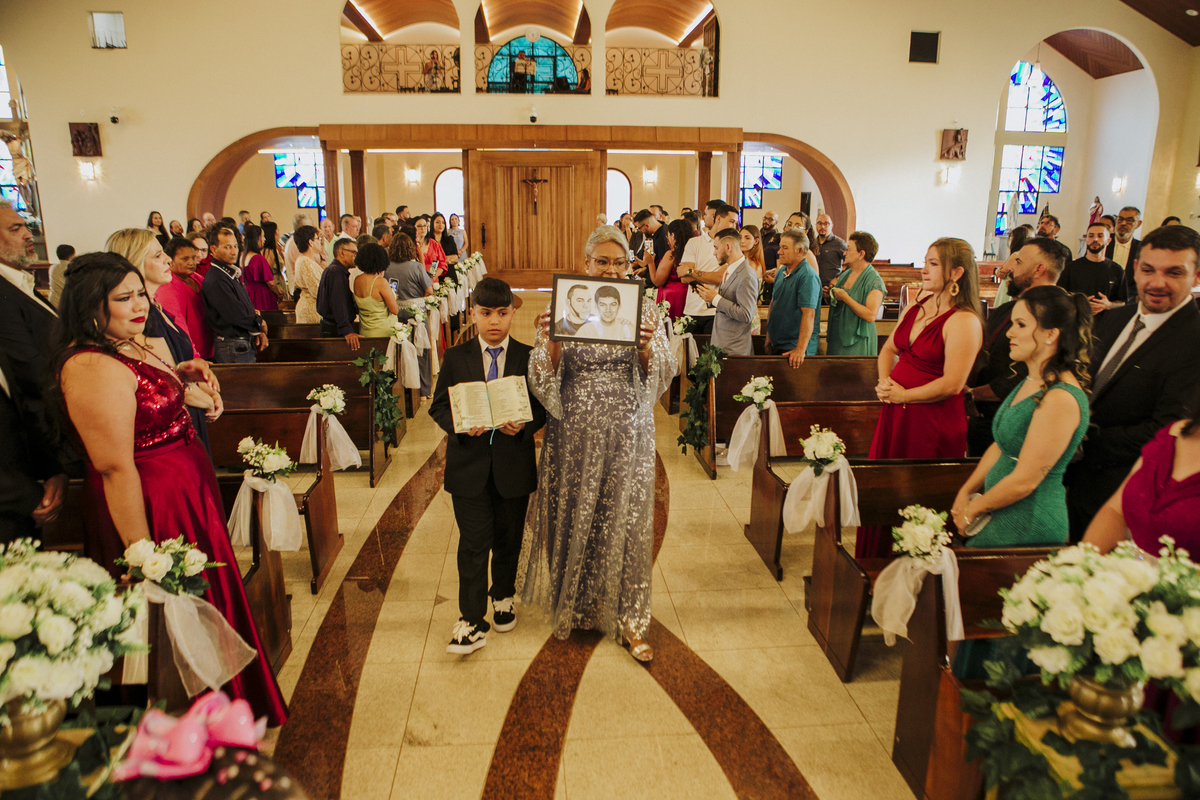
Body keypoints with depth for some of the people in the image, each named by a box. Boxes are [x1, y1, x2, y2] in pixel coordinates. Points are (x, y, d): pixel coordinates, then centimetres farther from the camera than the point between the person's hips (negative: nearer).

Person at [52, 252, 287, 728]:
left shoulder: (136, 343, 6)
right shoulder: (95, 368, -24)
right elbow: (115, 468, -26)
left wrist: (181, 374, 6)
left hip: (184, 488, 10)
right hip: (154, 505, -10)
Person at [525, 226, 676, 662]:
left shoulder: (642, 306, 1)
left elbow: (663, 374, -3)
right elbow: (544, 377, -5)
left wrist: (647, 348, -23)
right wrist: (549, 341, -23)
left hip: (627, 433, 0)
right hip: (575, 433, 0)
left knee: (627, 520, 6)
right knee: (573, 516, 11)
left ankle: (630, 619, 23)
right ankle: (572, 606, 35)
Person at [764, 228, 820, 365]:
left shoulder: (808, 276, -17)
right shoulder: (781, 272, 10)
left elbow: (808, 314, -25)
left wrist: (800, 349, -32)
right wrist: (769, 336, 17)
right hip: (777, 345, 8)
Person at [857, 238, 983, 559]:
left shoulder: (964, 322, -15)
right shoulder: (915, 309, 10)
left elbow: (952, 384, -21)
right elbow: (889, 349, 22)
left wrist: (903, 394, -13)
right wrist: (884, 382, 3)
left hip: (933, 422, -8)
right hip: (895, 413, 8)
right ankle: (876, 562, 31)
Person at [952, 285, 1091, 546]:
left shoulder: (1060, 398, -22)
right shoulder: (1030, 383, 8)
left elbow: (1024, 481, -21)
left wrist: (972, 510, -8)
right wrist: (965, 492, 7)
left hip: (1026, 528, -8)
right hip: (999, 515, 8)